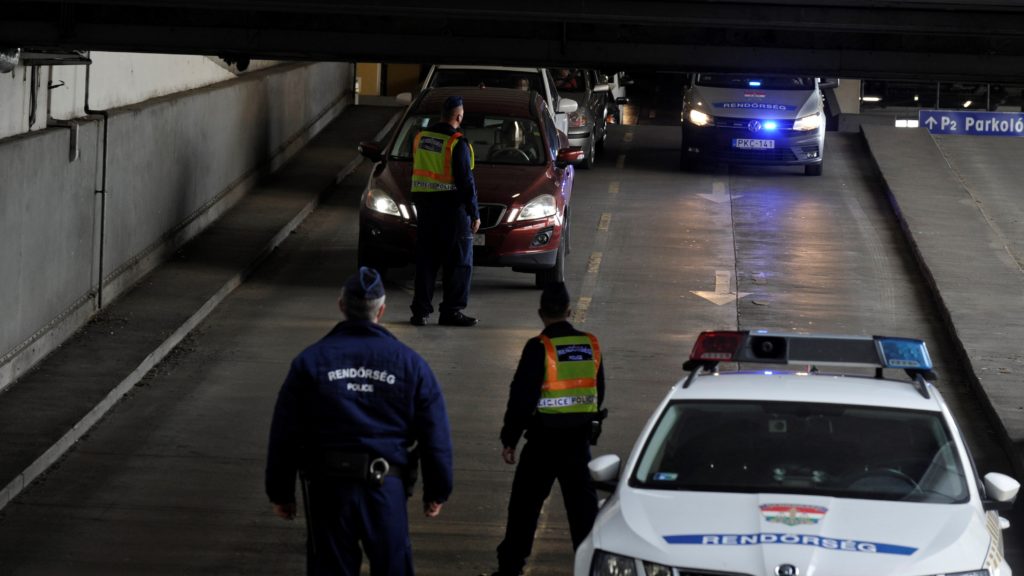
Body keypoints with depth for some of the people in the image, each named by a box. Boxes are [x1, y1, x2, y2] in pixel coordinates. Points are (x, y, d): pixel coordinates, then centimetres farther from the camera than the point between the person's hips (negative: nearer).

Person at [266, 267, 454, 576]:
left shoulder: (309, 362, -2)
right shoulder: (410, 364, 0)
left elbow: (284, 435, 0)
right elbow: (435, 435, 3)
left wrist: (280, 492, 9)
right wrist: (436, 491, 13)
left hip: (327, 486, 0)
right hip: (387, 488, 0)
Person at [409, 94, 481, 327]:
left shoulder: (420, 138, 6)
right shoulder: (457, 144, -14)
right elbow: (466, 182, -14)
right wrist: (474, 213, -8)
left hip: (425, 205, 6)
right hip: (452, 206, -6)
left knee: (425, 260, 10)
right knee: (459, 262, 1)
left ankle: (420, 310, 9)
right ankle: (451, 311, 0)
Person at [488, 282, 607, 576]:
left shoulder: (538, 348, -13)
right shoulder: (591, 345, 4)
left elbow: (521, 397, -12)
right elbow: (598, 393, 15)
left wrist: (509, 440, -5)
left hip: (544, 440, -4)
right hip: (580, 439, 4)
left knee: (524, 504, 5)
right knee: (582, 504, 10)